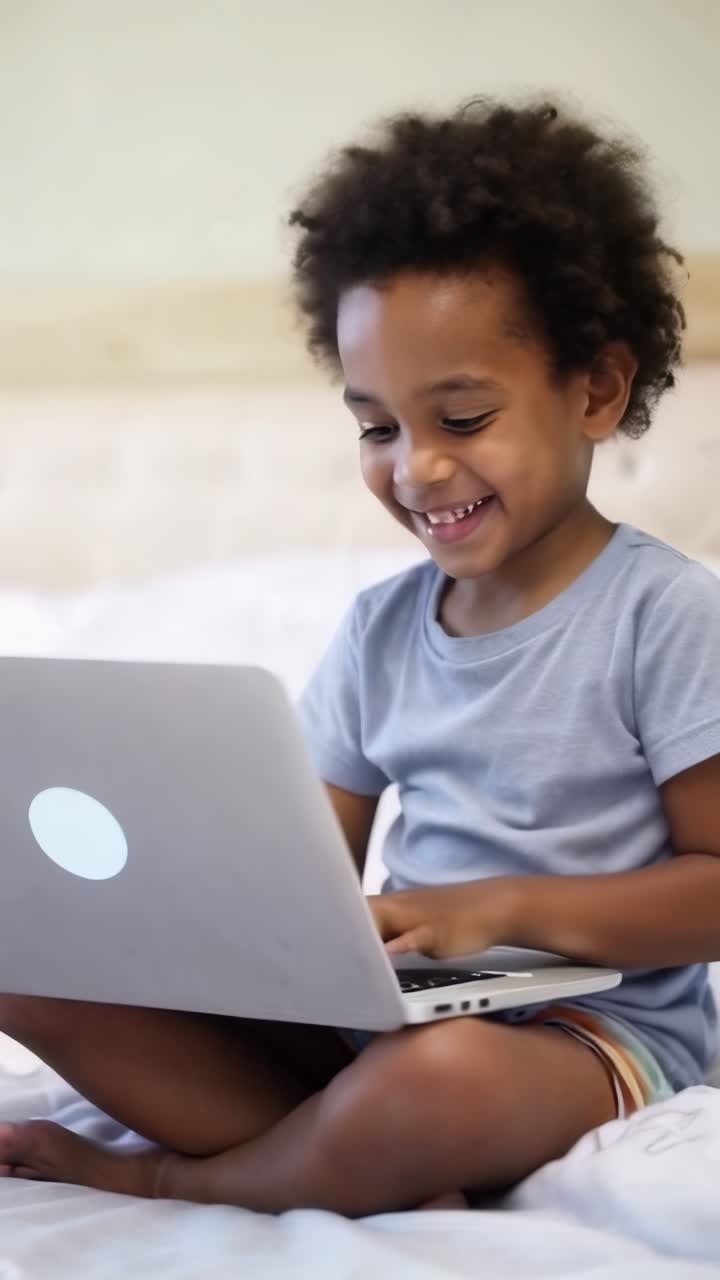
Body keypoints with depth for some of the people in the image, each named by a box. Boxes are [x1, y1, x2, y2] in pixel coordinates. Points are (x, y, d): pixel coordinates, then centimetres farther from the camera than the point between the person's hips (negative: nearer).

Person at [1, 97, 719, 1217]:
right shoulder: (382, 629, 11)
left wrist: (500, 907, -19)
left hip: (598, 1022, -6)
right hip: (381, 1005, 6)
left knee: (434, 1076, -42)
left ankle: (174, 1177, -11)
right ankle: (390, 1179, -21)